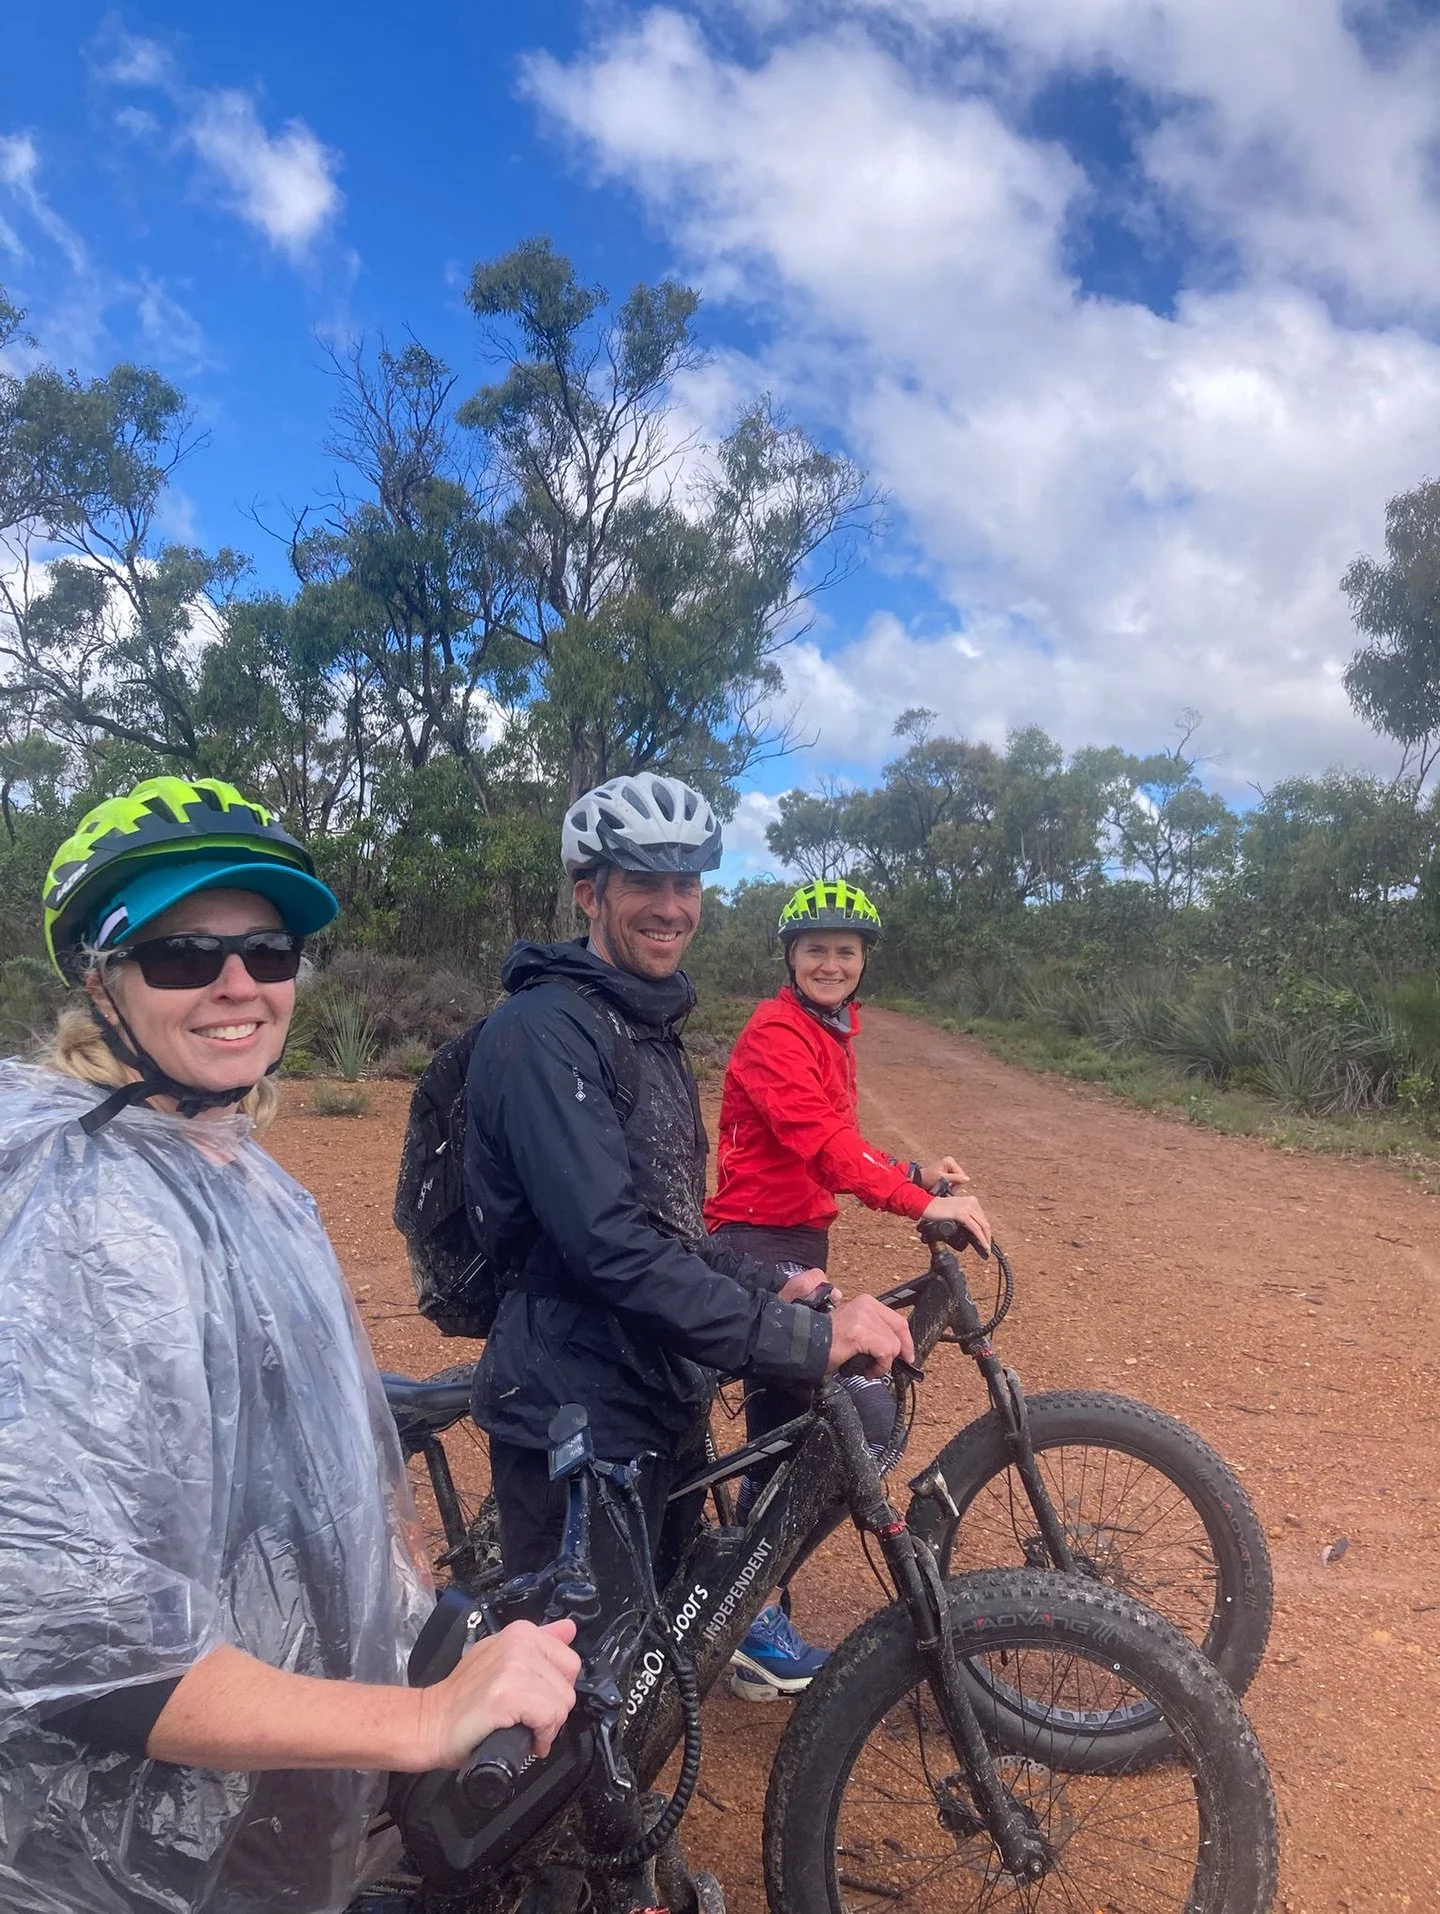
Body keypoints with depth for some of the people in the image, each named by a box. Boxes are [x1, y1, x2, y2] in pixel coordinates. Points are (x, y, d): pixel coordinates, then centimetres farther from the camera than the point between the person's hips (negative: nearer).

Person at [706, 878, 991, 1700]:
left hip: (799, 1242, 10)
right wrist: (919, 1203, -35)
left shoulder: (833, 1032, 15)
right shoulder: (776, 1032, -15)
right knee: (865, 1412, -16)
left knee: (783, 1431, 17)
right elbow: (819, 1140, -27)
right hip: (760, 1245, -10)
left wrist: (915, 1172, 2)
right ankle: (754, 1617, -3)